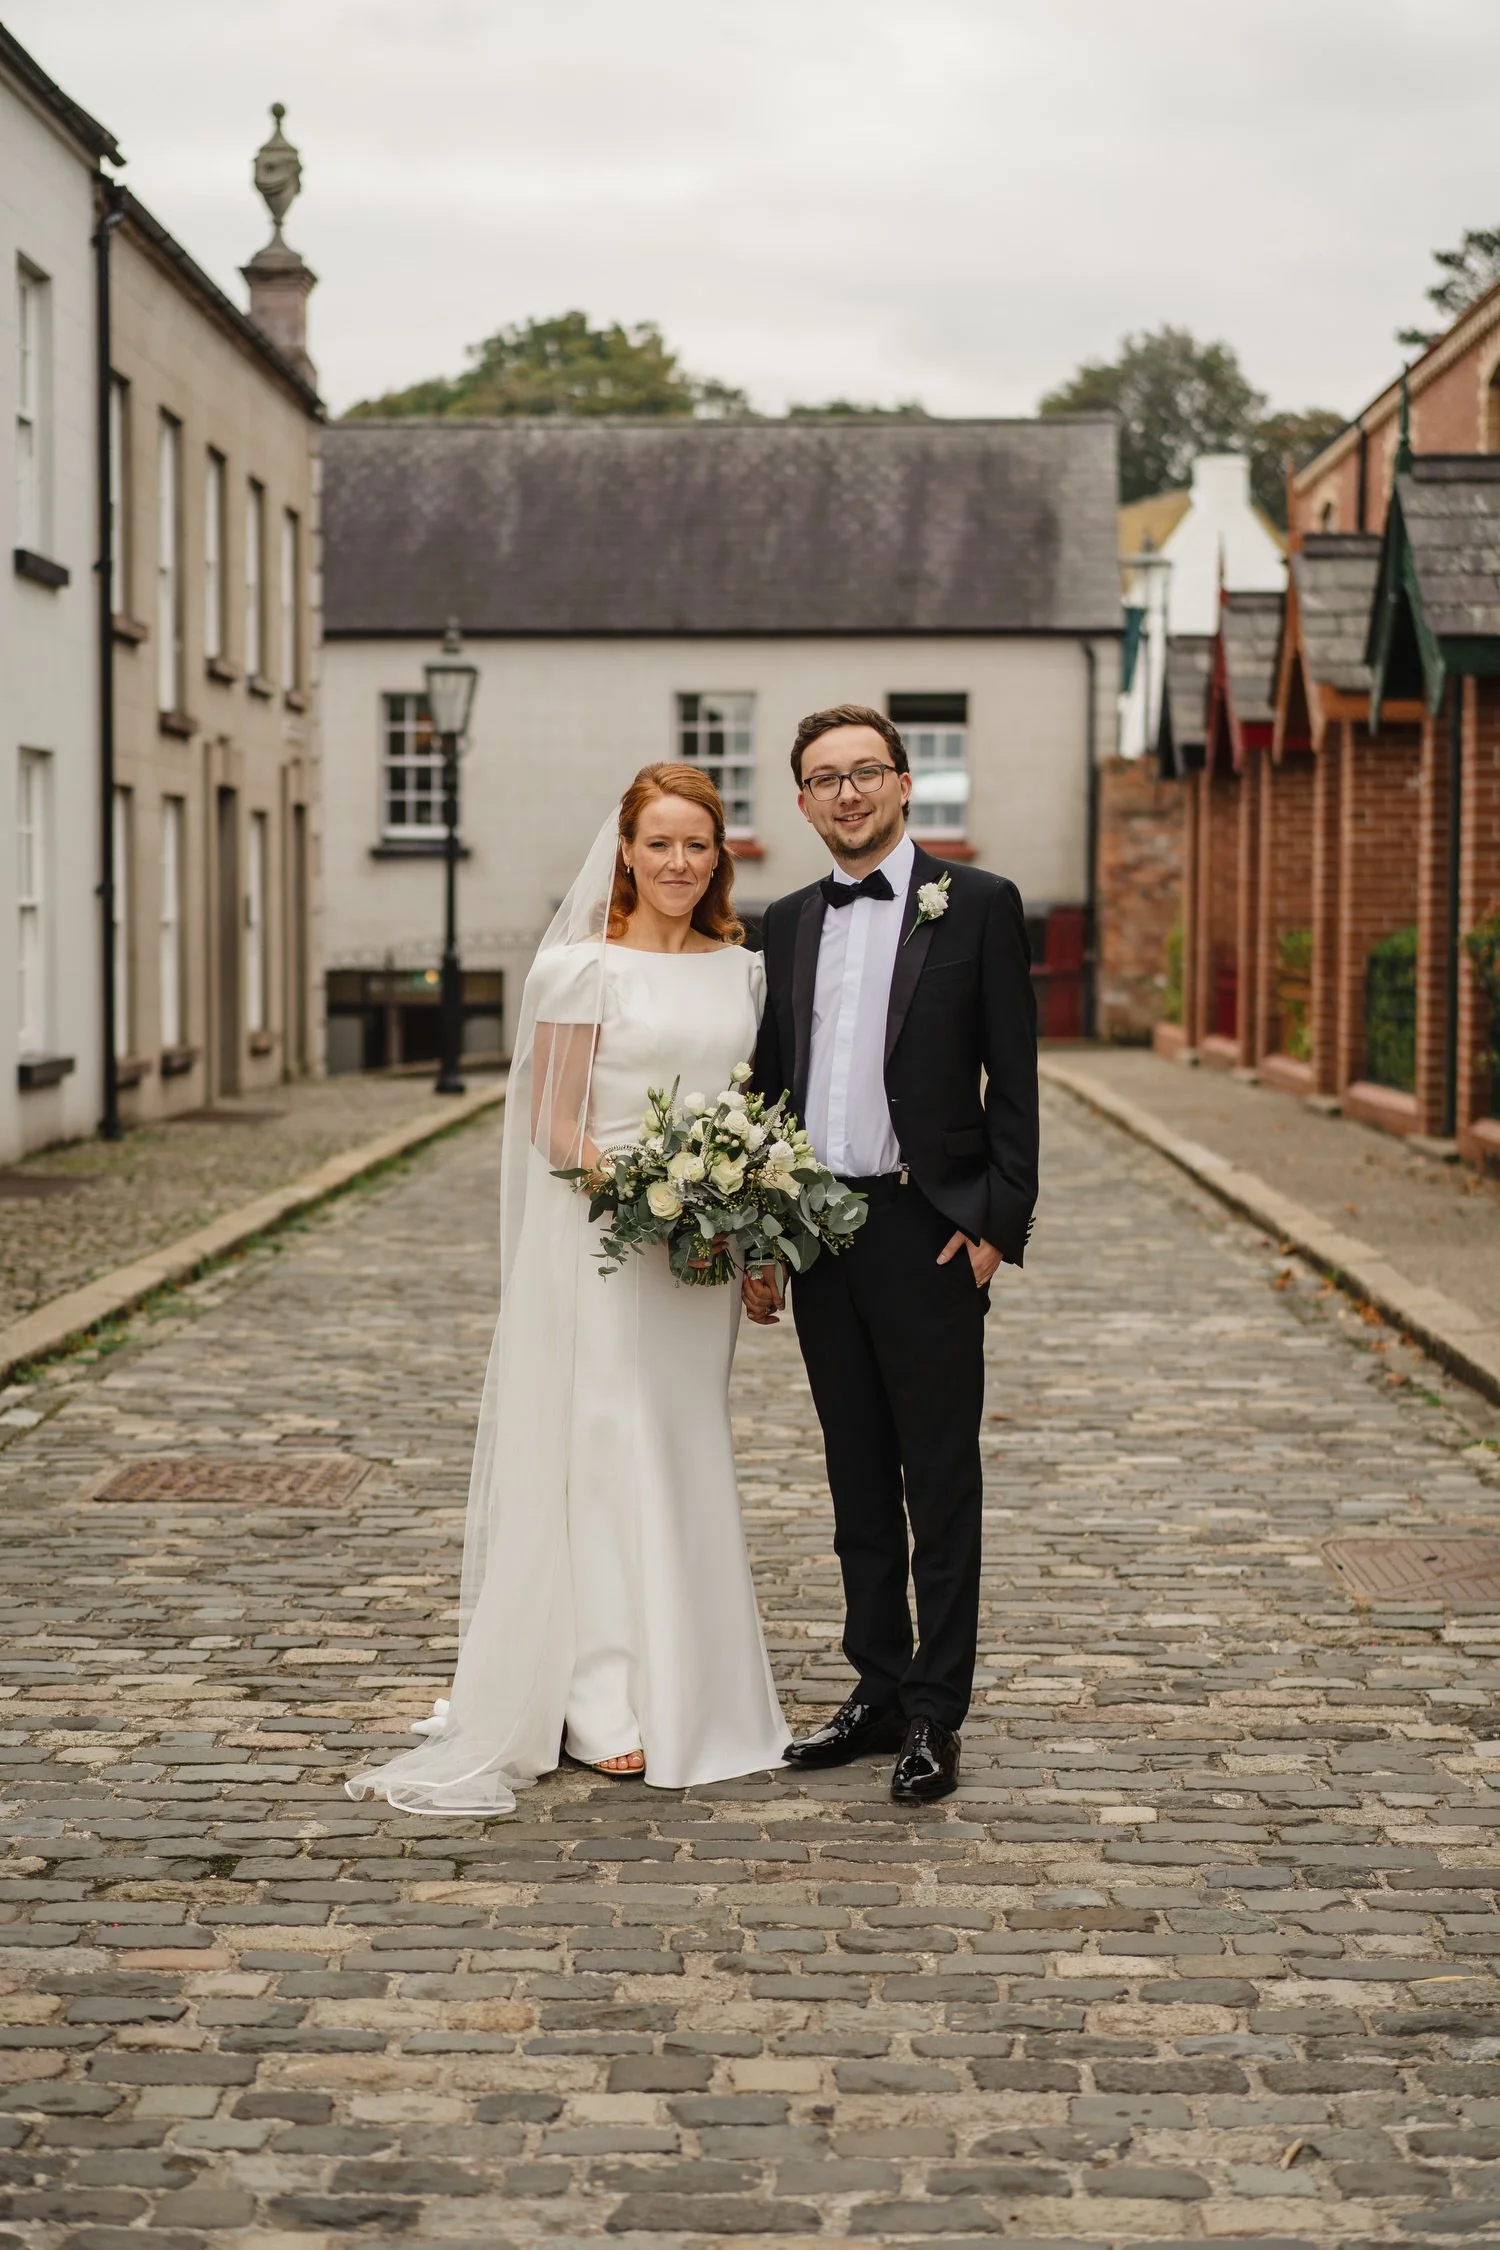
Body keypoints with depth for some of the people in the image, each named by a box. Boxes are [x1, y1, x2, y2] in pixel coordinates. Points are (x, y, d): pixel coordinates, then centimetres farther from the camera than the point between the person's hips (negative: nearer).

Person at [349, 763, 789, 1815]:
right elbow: (556, 1124, -8)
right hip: (603, 1237, -5)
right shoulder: (584, 966, -5)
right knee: (606, 1444, -3)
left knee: (691, 1448, 11)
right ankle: (605, 1699, 4)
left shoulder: (743, 969, 10)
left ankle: (696, 1681, 22)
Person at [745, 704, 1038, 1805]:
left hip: (931, 1233, -5)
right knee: (858, 1482, 12)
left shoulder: (979, 906, -2)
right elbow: (768, 1087, 14)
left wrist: (998, 1224, -11)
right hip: (818, 1232, 5)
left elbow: (1013, 1082, -4)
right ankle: (879, 1691, 22)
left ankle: (937, 1715, 8)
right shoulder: (786, 925, 12)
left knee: (942, 1486, 1)